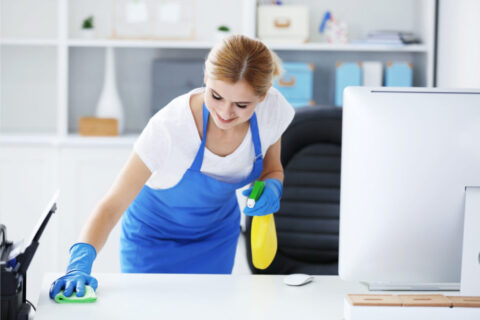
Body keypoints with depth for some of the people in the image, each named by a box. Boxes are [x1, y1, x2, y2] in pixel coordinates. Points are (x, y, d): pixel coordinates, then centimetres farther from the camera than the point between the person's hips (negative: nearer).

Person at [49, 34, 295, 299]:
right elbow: (111, 206, -37)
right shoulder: (169, 127, -37)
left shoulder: (273, 109, -24)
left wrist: (272, 187, -25)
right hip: (155, 237, -4)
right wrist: (80, 262, -53)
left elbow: (272, 169, -2)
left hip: (217, 233, 4)